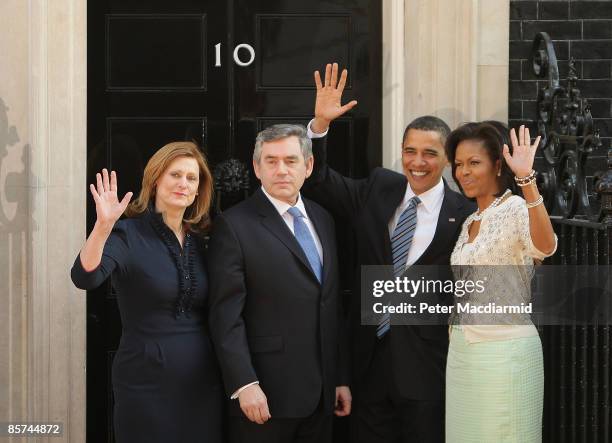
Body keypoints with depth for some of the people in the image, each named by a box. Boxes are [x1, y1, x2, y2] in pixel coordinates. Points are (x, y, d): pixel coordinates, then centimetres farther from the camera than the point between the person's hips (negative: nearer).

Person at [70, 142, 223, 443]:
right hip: (147, 382, -5)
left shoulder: (200, 240, 8)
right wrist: (103, 226, -39)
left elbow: (214, 312, 12)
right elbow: (85, 278, -24)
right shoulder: (128, 234, -7)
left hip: (204, 384, 5)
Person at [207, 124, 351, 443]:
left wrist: (340, 378, 14)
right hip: (266, 394, -6)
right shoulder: (234, 225, -7)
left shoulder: (322, 220, 13)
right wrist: (244, 384, -19)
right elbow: (226, 316, -12)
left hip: (320, 393, 6)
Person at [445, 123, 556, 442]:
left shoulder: (516, 208, -11)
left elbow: (545, 247, -34)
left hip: (505, 352, -8)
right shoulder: (469, 223, 13)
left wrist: (527, 180, -42)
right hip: (463, 351, 8)